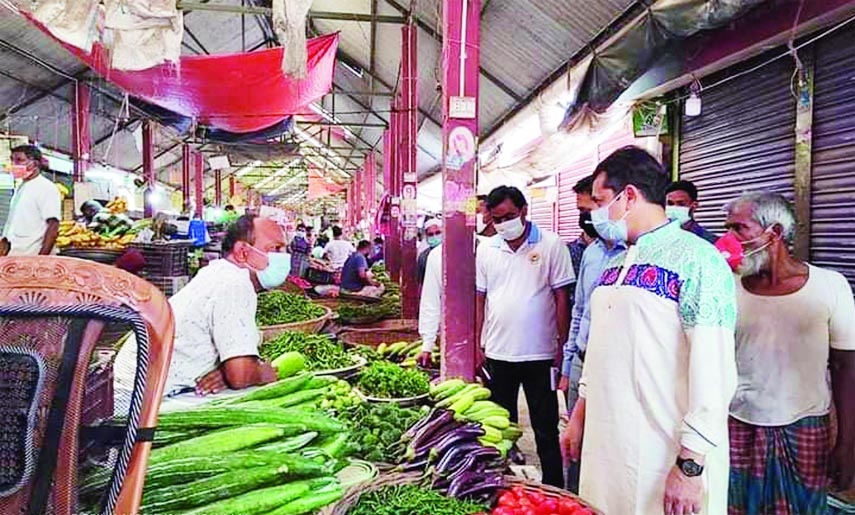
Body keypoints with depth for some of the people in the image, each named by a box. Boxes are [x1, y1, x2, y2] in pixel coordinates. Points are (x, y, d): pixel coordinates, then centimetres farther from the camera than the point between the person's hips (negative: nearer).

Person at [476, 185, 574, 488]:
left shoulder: (551, 245, -5)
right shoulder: (486, 249, 6)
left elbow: (562, 298, -4)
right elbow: (479, 299, 9)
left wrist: (562, 346, -7)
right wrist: (477, 344, 6)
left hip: (540, 354, -3)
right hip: (497, 352, 4)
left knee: (546, 429, 9)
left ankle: (554, 488, 24)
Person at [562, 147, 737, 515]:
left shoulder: (697, 259, -12)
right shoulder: (616, 263, 12)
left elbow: (713, 371, -18)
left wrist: (691, 465, -19)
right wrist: (579, 415, 17)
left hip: (663, 458, -7)